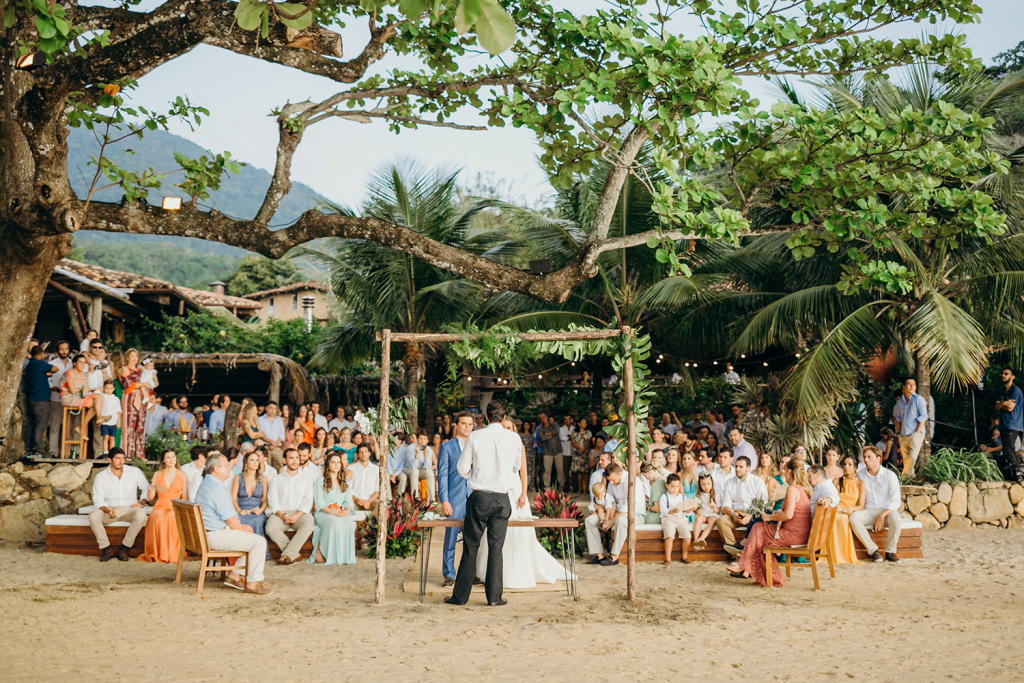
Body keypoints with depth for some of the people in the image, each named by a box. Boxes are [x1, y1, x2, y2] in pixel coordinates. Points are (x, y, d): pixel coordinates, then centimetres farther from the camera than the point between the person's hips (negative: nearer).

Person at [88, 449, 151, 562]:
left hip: (128, 509, 0)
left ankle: (124, 548, -21)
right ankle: (107, 548, -17)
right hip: (109, 510, 0)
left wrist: (141, 503, -4)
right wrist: (107, 510, -24)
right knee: (93, 516, -33)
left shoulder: (135, 472, 5)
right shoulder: (100, 477, 2)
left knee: (141, 514, -35)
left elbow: (146, 489, 15)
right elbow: (98, 500, -4)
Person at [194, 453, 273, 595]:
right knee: (259, 541, -12)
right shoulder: (216, 488, -20)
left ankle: (234, 576, 19)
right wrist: (243, 530, -2)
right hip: (216, 536, -11)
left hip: (208, 533, 11)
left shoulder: (206, 483, 14)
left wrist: (241, 527, 13)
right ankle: (252, 584, -7)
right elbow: (230, 519, -18)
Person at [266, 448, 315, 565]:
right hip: (280, 513, 1)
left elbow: (308, 501, 6)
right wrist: (281, 515, -13)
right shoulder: (277, 479, 19)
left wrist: (297, 516, -12)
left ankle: (288, 554, -32)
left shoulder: (306, 478, 17)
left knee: (308, 525, -36)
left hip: (300, 513, -1)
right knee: (270, 528, -33)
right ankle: (295, 553, -21)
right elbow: (272, 500, 7)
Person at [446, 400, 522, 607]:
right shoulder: (514, 438, -1)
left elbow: (462, 468, 1)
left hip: (479, 497, -1)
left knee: (471, 546, 6)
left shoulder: (475, 437, -5)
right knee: (496, 547, 6)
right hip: (502, 498, 1)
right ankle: (494, 596, 8)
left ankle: (461, 595, 11)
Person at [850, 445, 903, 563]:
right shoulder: (860, 475, 7)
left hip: (887, 510, -2)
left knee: (896, 518, -37)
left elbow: (895, 501, -9)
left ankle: (890, 552, -17)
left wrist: (882, 516, -21)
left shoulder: (890, 475, -3)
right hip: (868, 512, 2)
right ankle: (873, 551, -23)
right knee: (853, 518, -30)